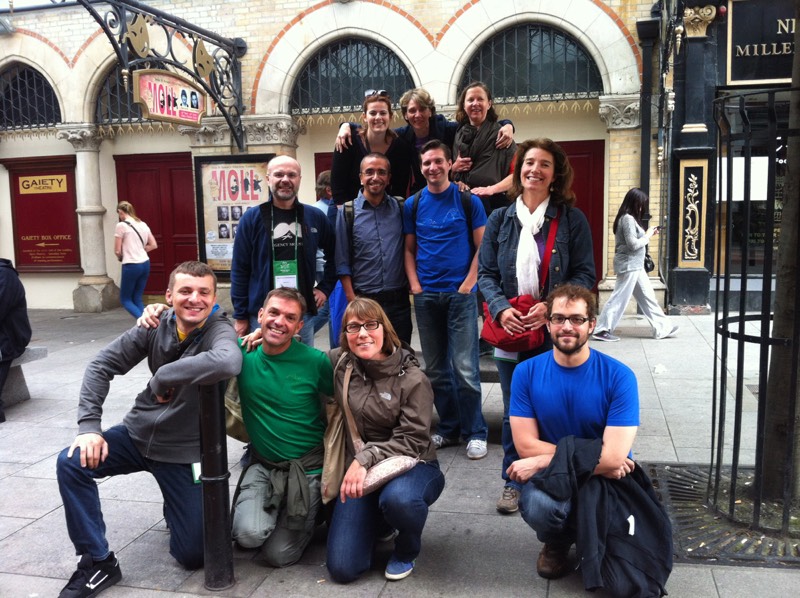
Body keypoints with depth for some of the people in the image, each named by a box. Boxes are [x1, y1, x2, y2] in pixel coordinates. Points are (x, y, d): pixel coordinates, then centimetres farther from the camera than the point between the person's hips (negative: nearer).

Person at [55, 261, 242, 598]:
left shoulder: (219, 330, -21)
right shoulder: (157, 324, -6)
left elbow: (228, 363, -45)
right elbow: (103, 364, -4)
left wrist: (163, 377, -35)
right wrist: (89, 425, -15)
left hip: (184, 450, -4)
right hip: (138, 433, 4)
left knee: (194, 555, -4)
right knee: (71, 463, -19)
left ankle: (177, 509, 32)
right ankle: (98, 563, -2)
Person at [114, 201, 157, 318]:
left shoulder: (121, 226, -9)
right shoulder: (143, 224, 10)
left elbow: (117, 251, -7)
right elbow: (154, 245, 14)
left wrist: (121, 257, 14)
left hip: (131, 265, -6)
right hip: (145, 263, 6)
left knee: (125, 299, 5)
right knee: (137, 298, 14)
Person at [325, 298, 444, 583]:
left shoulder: (412, 379, -15)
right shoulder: (340, 363, -4)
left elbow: (412, 441, -17)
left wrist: (366, 458, -28)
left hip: (411, 465, -3)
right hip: (359, 471, 4)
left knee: (397, 499, -41)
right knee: (342, 569, -7)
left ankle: (406, 551, -3)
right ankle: (380, 523, 27)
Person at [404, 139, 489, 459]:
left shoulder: (468, 200, 0)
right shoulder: (413, 205, 7)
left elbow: (482, 247, -1)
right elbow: (409, 250, 10)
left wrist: (468, 284, -10)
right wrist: (415, 285, -2)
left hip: (460, 295, -3)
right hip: (426, 297, 3)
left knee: (465, 368, -5)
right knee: (435, 369, 10)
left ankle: (475, 432, 9)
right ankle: (448, 427, 24)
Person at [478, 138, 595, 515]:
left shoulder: (572, 220, 0)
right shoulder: (499, 220, 7)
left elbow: (585, 274, -3)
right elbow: (485, 273, 4)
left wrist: (551, 306, -18)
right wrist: (501, 309, -14)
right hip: (510, 329, 2)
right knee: (513, 410, 11)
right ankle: (513, 482, 25)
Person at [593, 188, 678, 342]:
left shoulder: (628, 218, 14)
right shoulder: (628, 219, -17)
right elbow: (633, 244, -22)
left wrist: (647, 234, 6)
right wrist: (648, 236, -8)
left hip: (634, 265, 10)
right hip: (629, 265, -10)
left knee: (647, 296, 13)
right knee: (619, 298, -5)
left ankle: (662, 328, 19)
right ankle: (602, 330, 1)